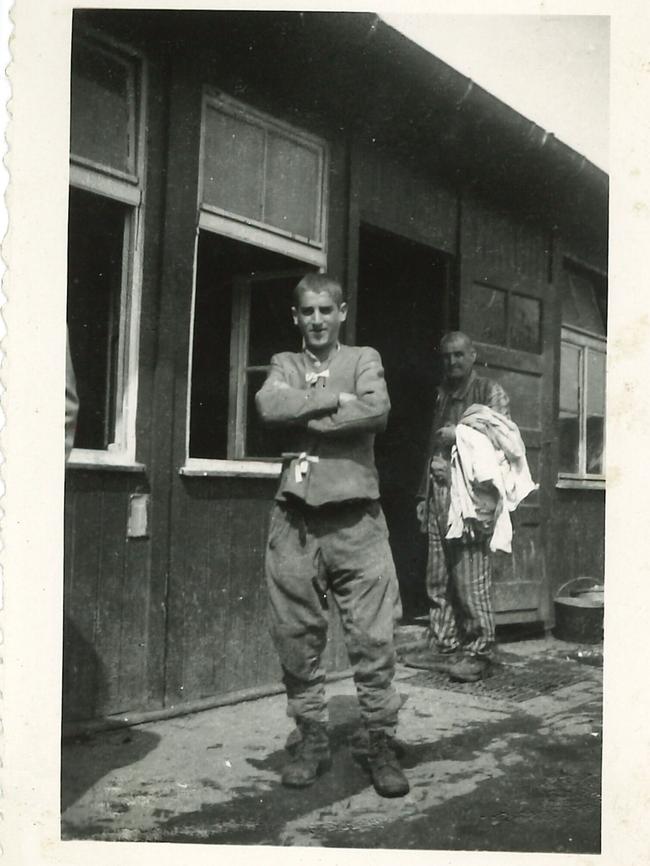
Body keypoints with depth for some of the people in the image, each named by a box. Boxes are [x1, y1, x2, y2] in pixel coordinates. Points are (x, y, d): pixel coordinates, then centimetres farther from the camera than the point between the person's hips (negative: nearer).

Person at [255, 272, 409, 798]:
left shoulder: (364, 359, 11)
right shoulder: (284, 364, 16)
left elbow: (377, 410, -10)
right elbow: (270, 405, -6)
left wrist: (304, 418, -8)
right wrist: (334, 400, -9)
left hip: (354, 516, -2)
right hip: (294, 518, 2)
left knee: (373, 637, -2)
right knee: (297, 637, 7)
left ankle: (382, 741, 12)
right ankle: (311, 740, 22)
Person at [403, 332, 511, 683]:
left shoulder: (491, 392, 4)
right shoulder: (442, 394, 22)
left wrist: (459, 436, -10)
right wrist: (424, 494, 18)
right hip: (439, 493, 6)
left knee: (471, 580, -7)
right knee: (438, 580, 6)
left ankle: (479, 653, 0)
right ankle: (442, 646, 14)